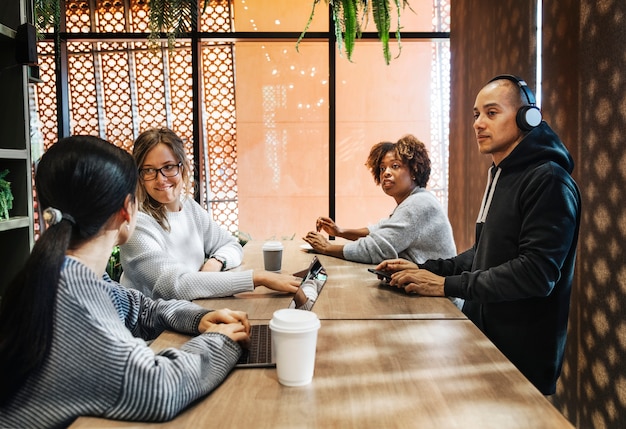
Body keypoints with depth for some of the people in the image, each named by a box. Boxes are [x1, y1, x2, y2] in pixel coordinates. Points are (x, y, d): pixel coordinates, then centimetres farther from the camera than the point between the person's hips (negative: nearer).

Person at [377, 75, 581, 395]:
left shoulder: (548, 181, -17)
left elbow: (537, 272, -24)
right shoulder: (500, 177, 14)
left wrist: (447, 285, -21)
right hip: (483, 337, 9)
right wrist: (427, 270, 4)